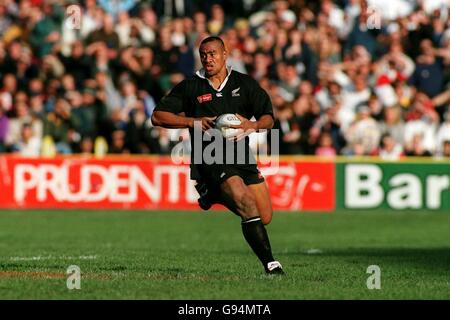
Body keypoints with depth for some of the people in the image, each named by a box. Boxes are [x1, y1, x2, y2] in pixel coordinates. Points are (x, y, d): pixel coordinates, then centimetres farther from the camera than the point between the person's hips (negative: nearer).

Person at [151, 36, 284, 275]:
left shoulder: (244, 83, 10)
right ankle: (270, 264, -30)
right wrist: (194, 122, -10)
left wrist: (252, 125, -17)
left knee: (264, 218, 4)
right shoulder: (190, 87, 5)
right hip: (211, 161, -4)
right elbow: (158, 116, 3)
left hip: (242, 157, 4)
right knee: (247, 206, -27)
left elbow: (268, 118, 6)